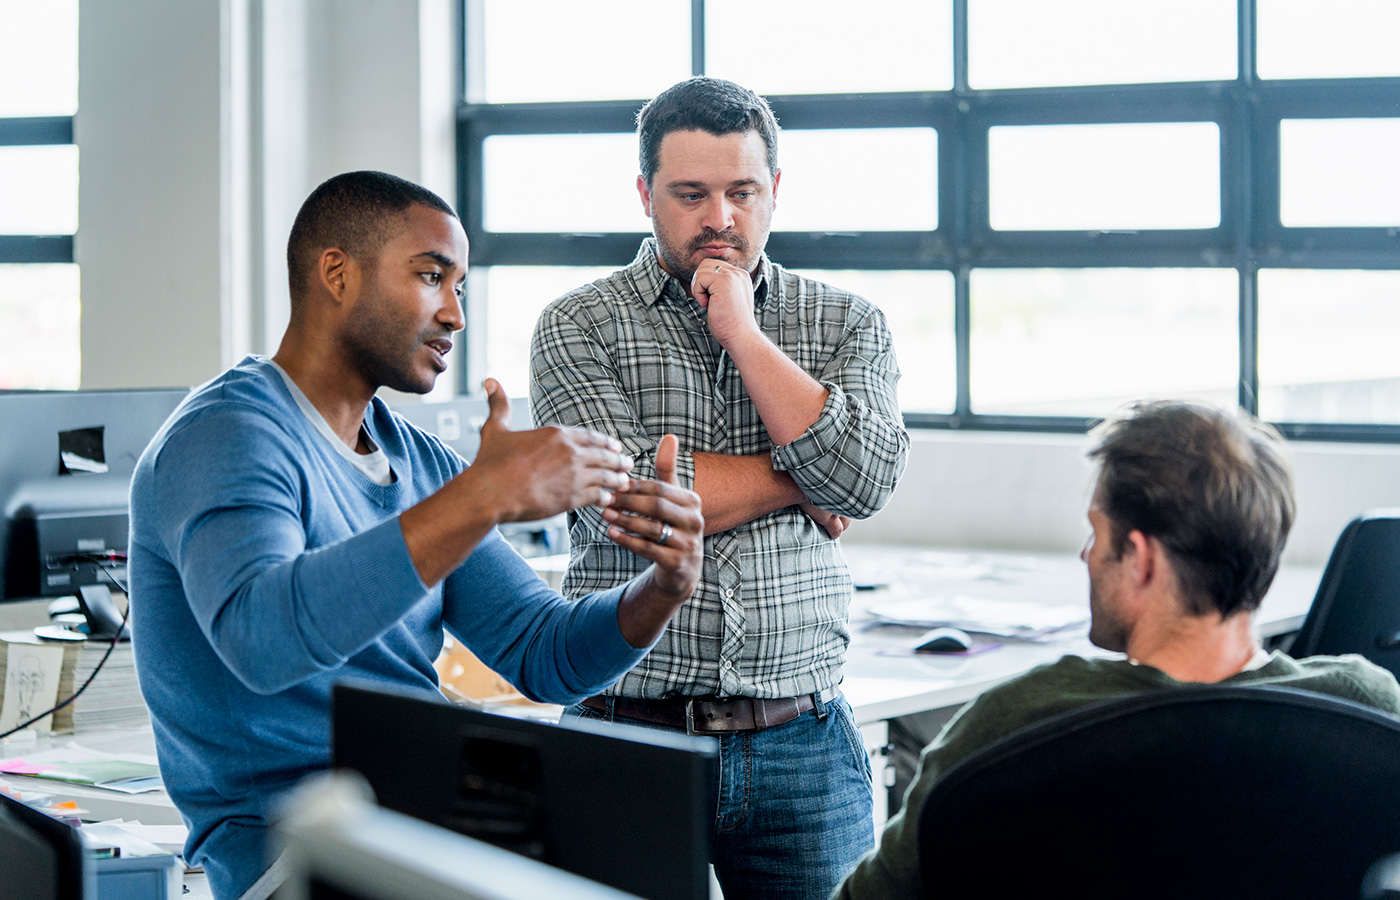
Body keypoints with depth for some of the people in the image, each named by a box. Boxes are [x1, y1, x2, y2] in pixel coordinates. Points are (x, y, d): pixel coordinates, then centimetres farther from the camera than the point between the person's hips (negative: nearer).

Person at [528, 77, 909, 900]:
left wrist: (743, 332, -7)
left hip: (805, 745, 2)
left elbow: (864, 482, -8)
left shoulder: (848, 324, 9)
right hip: (630, 736, -2)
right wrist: (799, 481, -5)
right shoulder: (579, 327, 2)